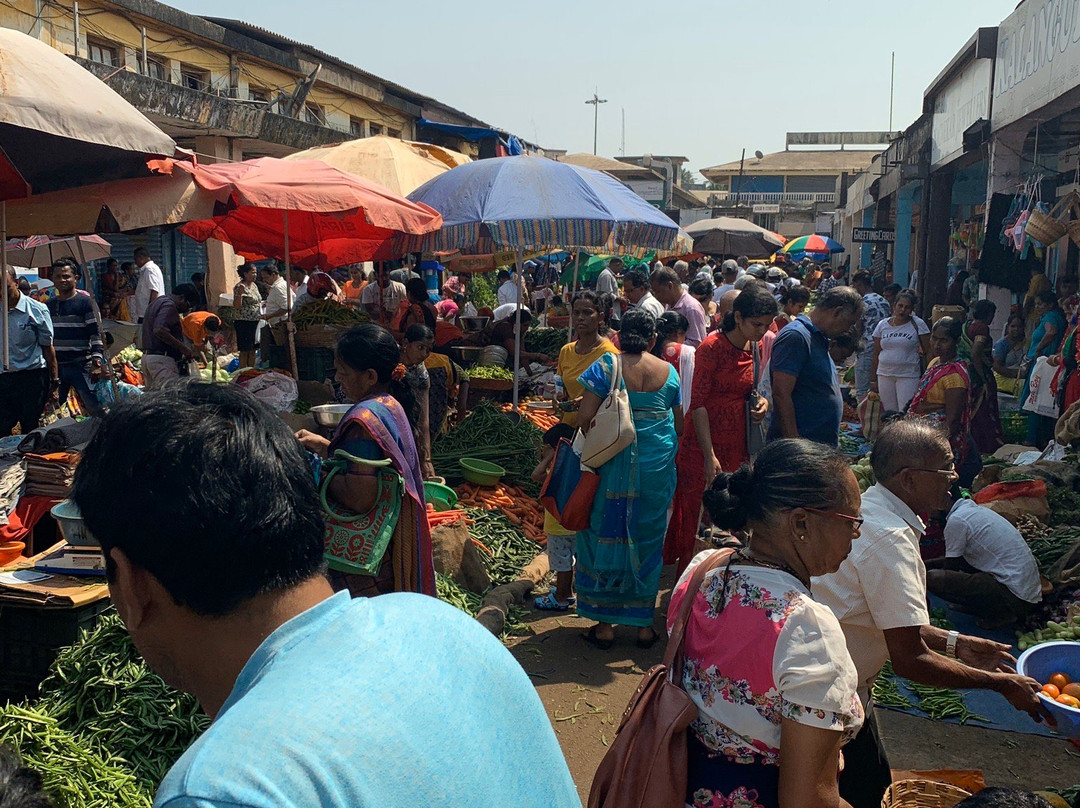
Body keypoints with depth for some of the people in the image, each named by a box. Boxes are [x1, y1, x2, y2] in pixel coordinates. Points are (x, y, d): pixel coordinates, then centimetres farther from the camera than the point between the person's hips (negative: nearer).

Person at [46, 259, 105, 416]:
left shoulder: (85, 302, -4)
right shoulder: (49, 305, 13)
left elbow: (95, 332, -8)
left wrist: (97, 355, -20)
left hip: (80, 365, -6)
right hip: (55, 365, 6)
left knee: (92, 403, -7)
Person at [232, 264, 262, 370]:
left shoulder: (254, 285, 13)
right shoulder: (240, 287, -12)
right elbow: (236, 306, -16)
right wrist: (240, 293, -29)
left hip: (255, 321, 8)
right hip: (244, 322, -8)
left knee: (253, 350, 12)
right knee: (245, 351, -4)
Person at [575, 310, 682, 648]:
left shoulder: (606, 366, -7)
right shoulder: (669, 371, 2)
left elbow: (584, 418, -12)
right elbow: (680, 425, 7)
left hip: (615, 464, -2)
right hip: (658, 466, 3)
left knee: (607, 535, 9)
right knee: (647, 539, 13)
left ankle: (604, 624, 15)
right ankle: (644, 624, 22)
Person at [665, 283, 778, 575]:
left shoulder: (756, 348, 6)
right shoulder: (712, 346, -15)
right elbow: (698, 403, -16)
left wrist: (760, 400, -3)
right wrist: (710, 456, -20)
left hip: (737, 443, 6)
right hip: (703, 444, -6)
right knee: (698, 516, 1)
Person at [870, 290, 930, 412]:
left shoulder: (917, 324, -1)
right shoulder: (882, 325, 7)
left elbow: (928, 352, -1)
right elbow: (876, 354, 11)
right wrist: (873, 379, 10)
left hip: (908, 375, -3)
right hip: (884, 374, 3)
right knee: (888, 413, 5)